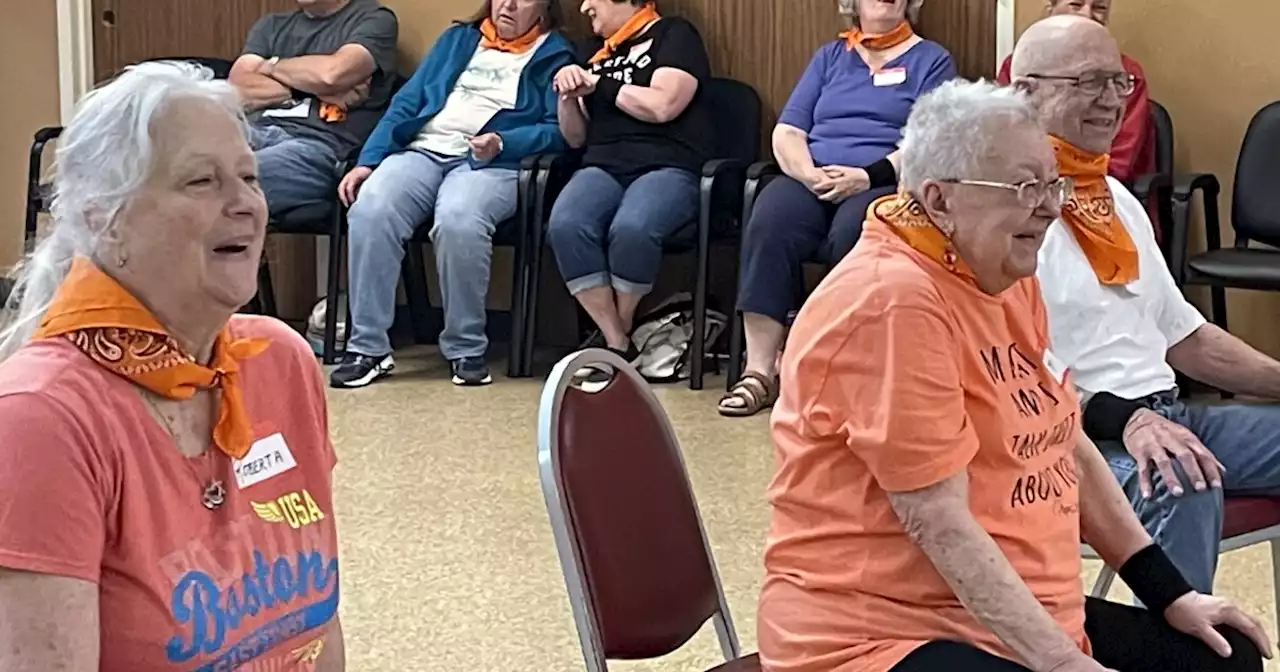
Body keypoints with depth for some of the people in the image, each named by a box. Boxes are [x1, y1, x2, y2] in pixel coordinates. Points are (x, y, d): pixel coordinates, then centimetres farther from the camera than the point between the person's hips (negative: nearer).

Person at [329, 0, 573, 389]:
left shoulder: (555, 57, 16)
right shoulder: (457, 40, 27)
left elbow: (559, 130, 1)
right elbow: (406, 103, 20)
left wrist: (501, 143, -16)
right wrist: (368, 160, 6)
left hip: (493, 163, -3)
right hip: (422, 150, 3)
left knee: (458, 220, -38)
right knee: (370, 210, -30)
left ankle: (466, 349, -22)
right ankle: (367, 347, -22)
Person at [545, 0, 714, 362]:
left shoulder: (675, 35, 8)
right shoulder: (595, 49, 25)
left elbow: (662, 106, -10)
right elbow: (575, 138, 25)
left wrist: (597, 85, -1)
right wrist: (569, 97, 4)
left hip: (669, 168, -5)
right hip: (603, 168, 5)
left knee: (632, 228, -38)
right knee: (565, 226, -31)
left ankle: (618, 331, -15)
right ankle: (617, 344, -24)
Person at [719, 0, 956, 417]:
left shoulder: (931, 60, 14)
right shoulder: (829, 56, 24)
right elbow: (787, 133, 14)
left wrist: (867, 175, -17)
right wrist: (810, 174, -8)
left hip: (887, 184, -2)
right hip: (811, 179, 3)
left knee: (851, 232, -38)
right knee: (769, 223, -31)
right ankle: (759, 370, -33)